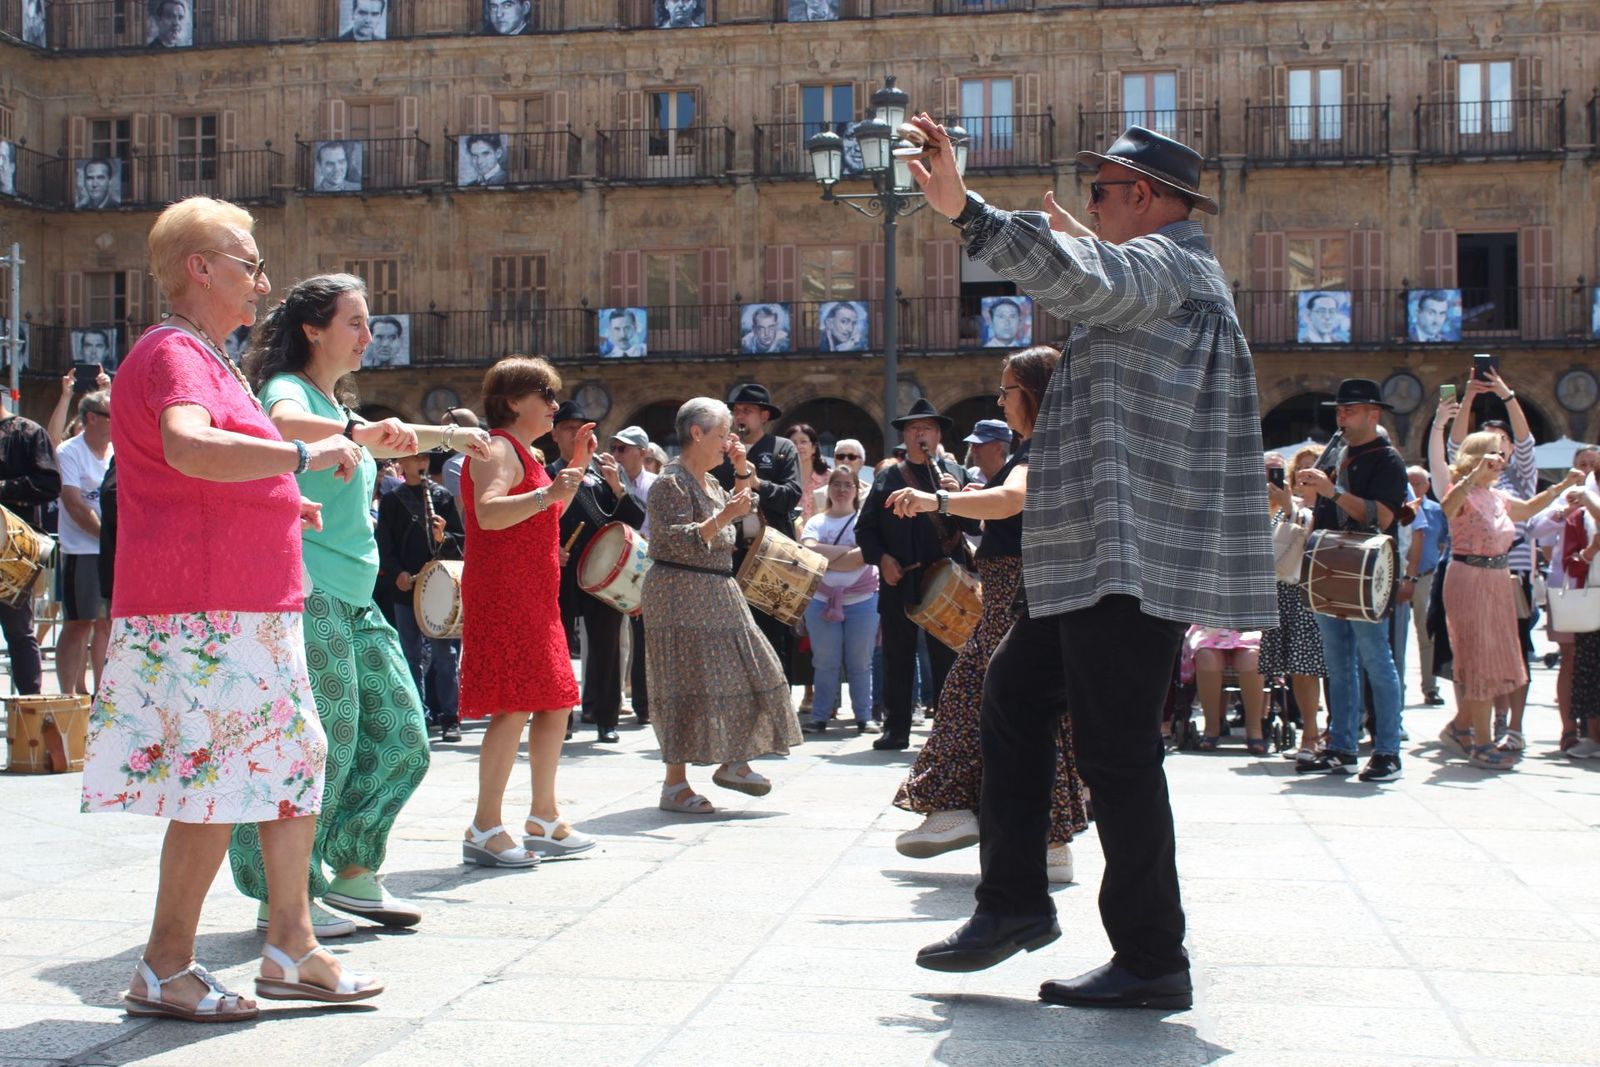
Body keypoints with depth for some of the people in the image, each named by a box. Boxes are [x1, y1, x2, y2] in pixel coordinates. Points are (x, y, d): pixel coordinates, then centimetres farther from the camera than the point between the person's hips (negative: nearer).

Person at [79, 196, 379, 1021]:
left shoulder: (207, 359, 21)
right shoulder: (173, 353, -12)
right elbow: (186, 448, -34)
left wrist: (281, 506, 21)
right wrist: (304, 454, -27)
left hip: (249, 610, 11)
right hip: (202, 613, -11)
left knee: (293, 769, 12)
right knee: (218, 786, -6)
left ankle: (291, 949, 20)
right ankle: (164, 970, 5)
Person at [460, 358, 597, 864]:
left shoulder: (522, 452, 22)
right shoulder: (498, 449, -10)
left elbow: (547, 514, 32)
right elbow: (488, 513, -27)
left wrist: (577, 465, 25)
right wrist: (548, 493, -36)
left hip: (534, 597, 11)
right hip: (503, 595, -11)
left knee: (555, 704, 12)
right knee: (515, 707, -15)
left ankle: (544, 820, 19)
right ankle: (484, 830, -13)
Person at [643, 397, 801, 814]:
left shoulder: (709, 482, 14)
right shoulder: (672, 483, -13)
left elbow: (739, 511, 28)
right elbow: (678, 542, -21)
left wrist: (743, 474, 16)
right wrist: (722, 517, -30)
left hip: (717, 593, 10)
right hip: (681, 595, -9)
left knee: (740, 673, 10)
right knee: (686, 685, -7)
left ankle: (733, 762, 22)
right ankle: (675, 785, -1)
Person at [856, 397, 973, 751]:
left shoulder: (955, 473, 8)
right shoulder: (887, 478, 12)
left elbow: (973, 523, 0)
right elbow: (866, 528, 12)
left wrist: (955, 496, -17)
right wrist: (881, 557, -4)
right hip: (898, 582, 2)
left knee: (946, 660, 2)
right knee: (897, 661, 6)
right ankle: (896, 729, 13)